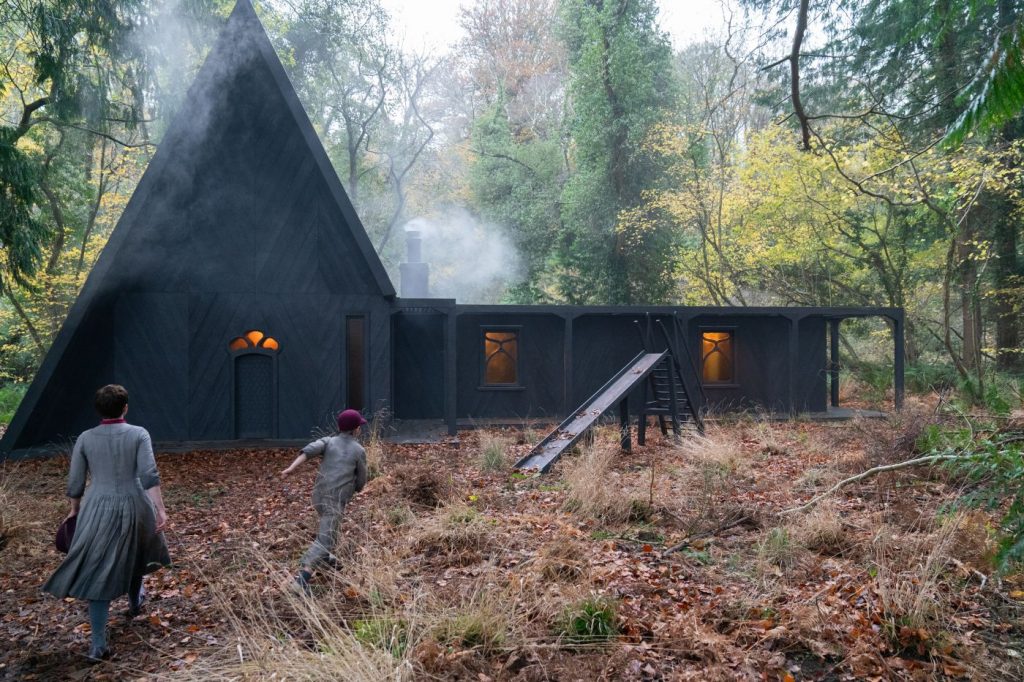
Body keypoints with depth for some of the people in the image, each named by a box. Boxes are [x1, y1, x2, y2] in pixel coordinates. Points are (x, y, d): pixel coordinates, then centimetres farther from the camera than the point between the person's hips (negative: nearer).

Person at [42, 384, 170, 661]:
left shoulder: (85, 439, 0)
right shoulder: (139, 434, -5)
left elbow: (74, 483, 5)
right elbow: (149, 476, -16)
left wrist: (75, 510, 21)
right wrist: (160, 509, -16)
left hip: (98, 511, 0)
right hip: (132, 507, 0)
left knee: (97, 573, 5)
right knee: (134, 556, 27)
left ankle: (98, 643, 1)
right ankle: (134, 602, 52)